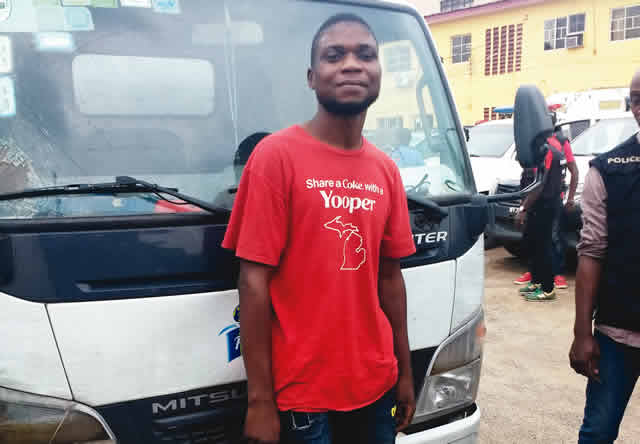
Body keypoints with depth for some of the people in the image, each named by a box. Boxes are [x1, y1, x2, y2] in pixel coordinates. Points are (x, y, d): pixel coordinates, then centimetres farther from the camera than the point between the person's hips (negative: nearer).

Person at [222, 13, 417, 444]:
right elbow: (254, 281, -13)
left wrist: (405, 371, 12)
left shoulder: (386, 170, 5)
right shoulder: (276, 155, -12)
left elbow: (390, 276, 10)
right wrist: (260, 399, -13)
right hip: (302, 393, -5)